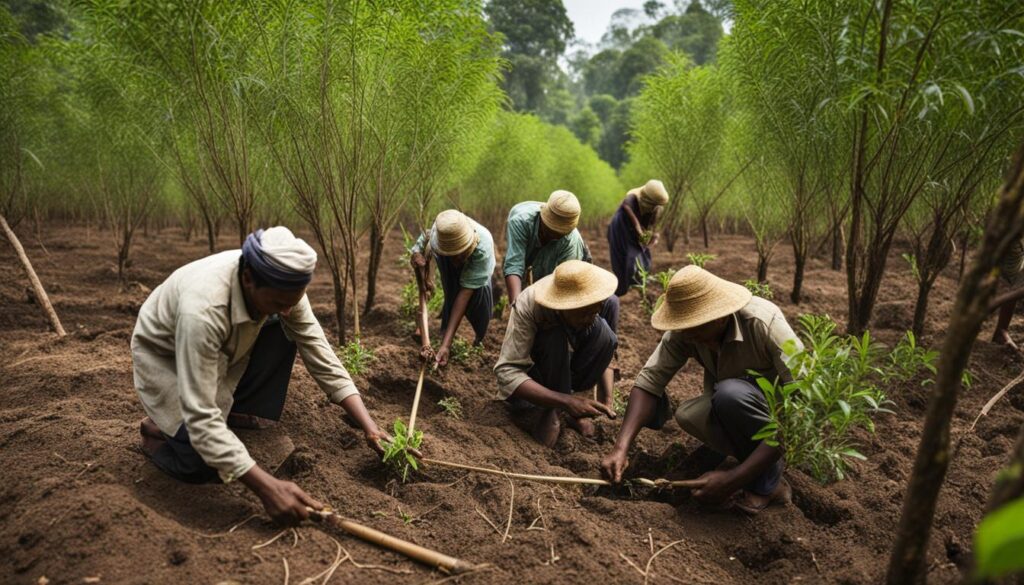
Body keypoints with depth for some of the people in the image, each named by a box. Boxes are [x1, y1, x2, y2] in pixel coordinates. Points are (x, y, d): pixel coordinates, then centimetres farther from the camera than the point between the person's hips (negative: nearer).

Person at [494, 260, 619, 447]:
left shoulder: (605, 303, -20)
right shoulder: (528, 305, -31)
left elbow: (605, 352, -5)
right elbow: (506, 371, -35)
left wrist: (607, 403, -19)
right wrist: (566, 401, -44)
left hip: (569, 371, 4)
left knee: (603, 333, -25)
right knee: (557, 336, -35)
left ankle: (574, 411, -13)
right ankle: (551, 412, -19)